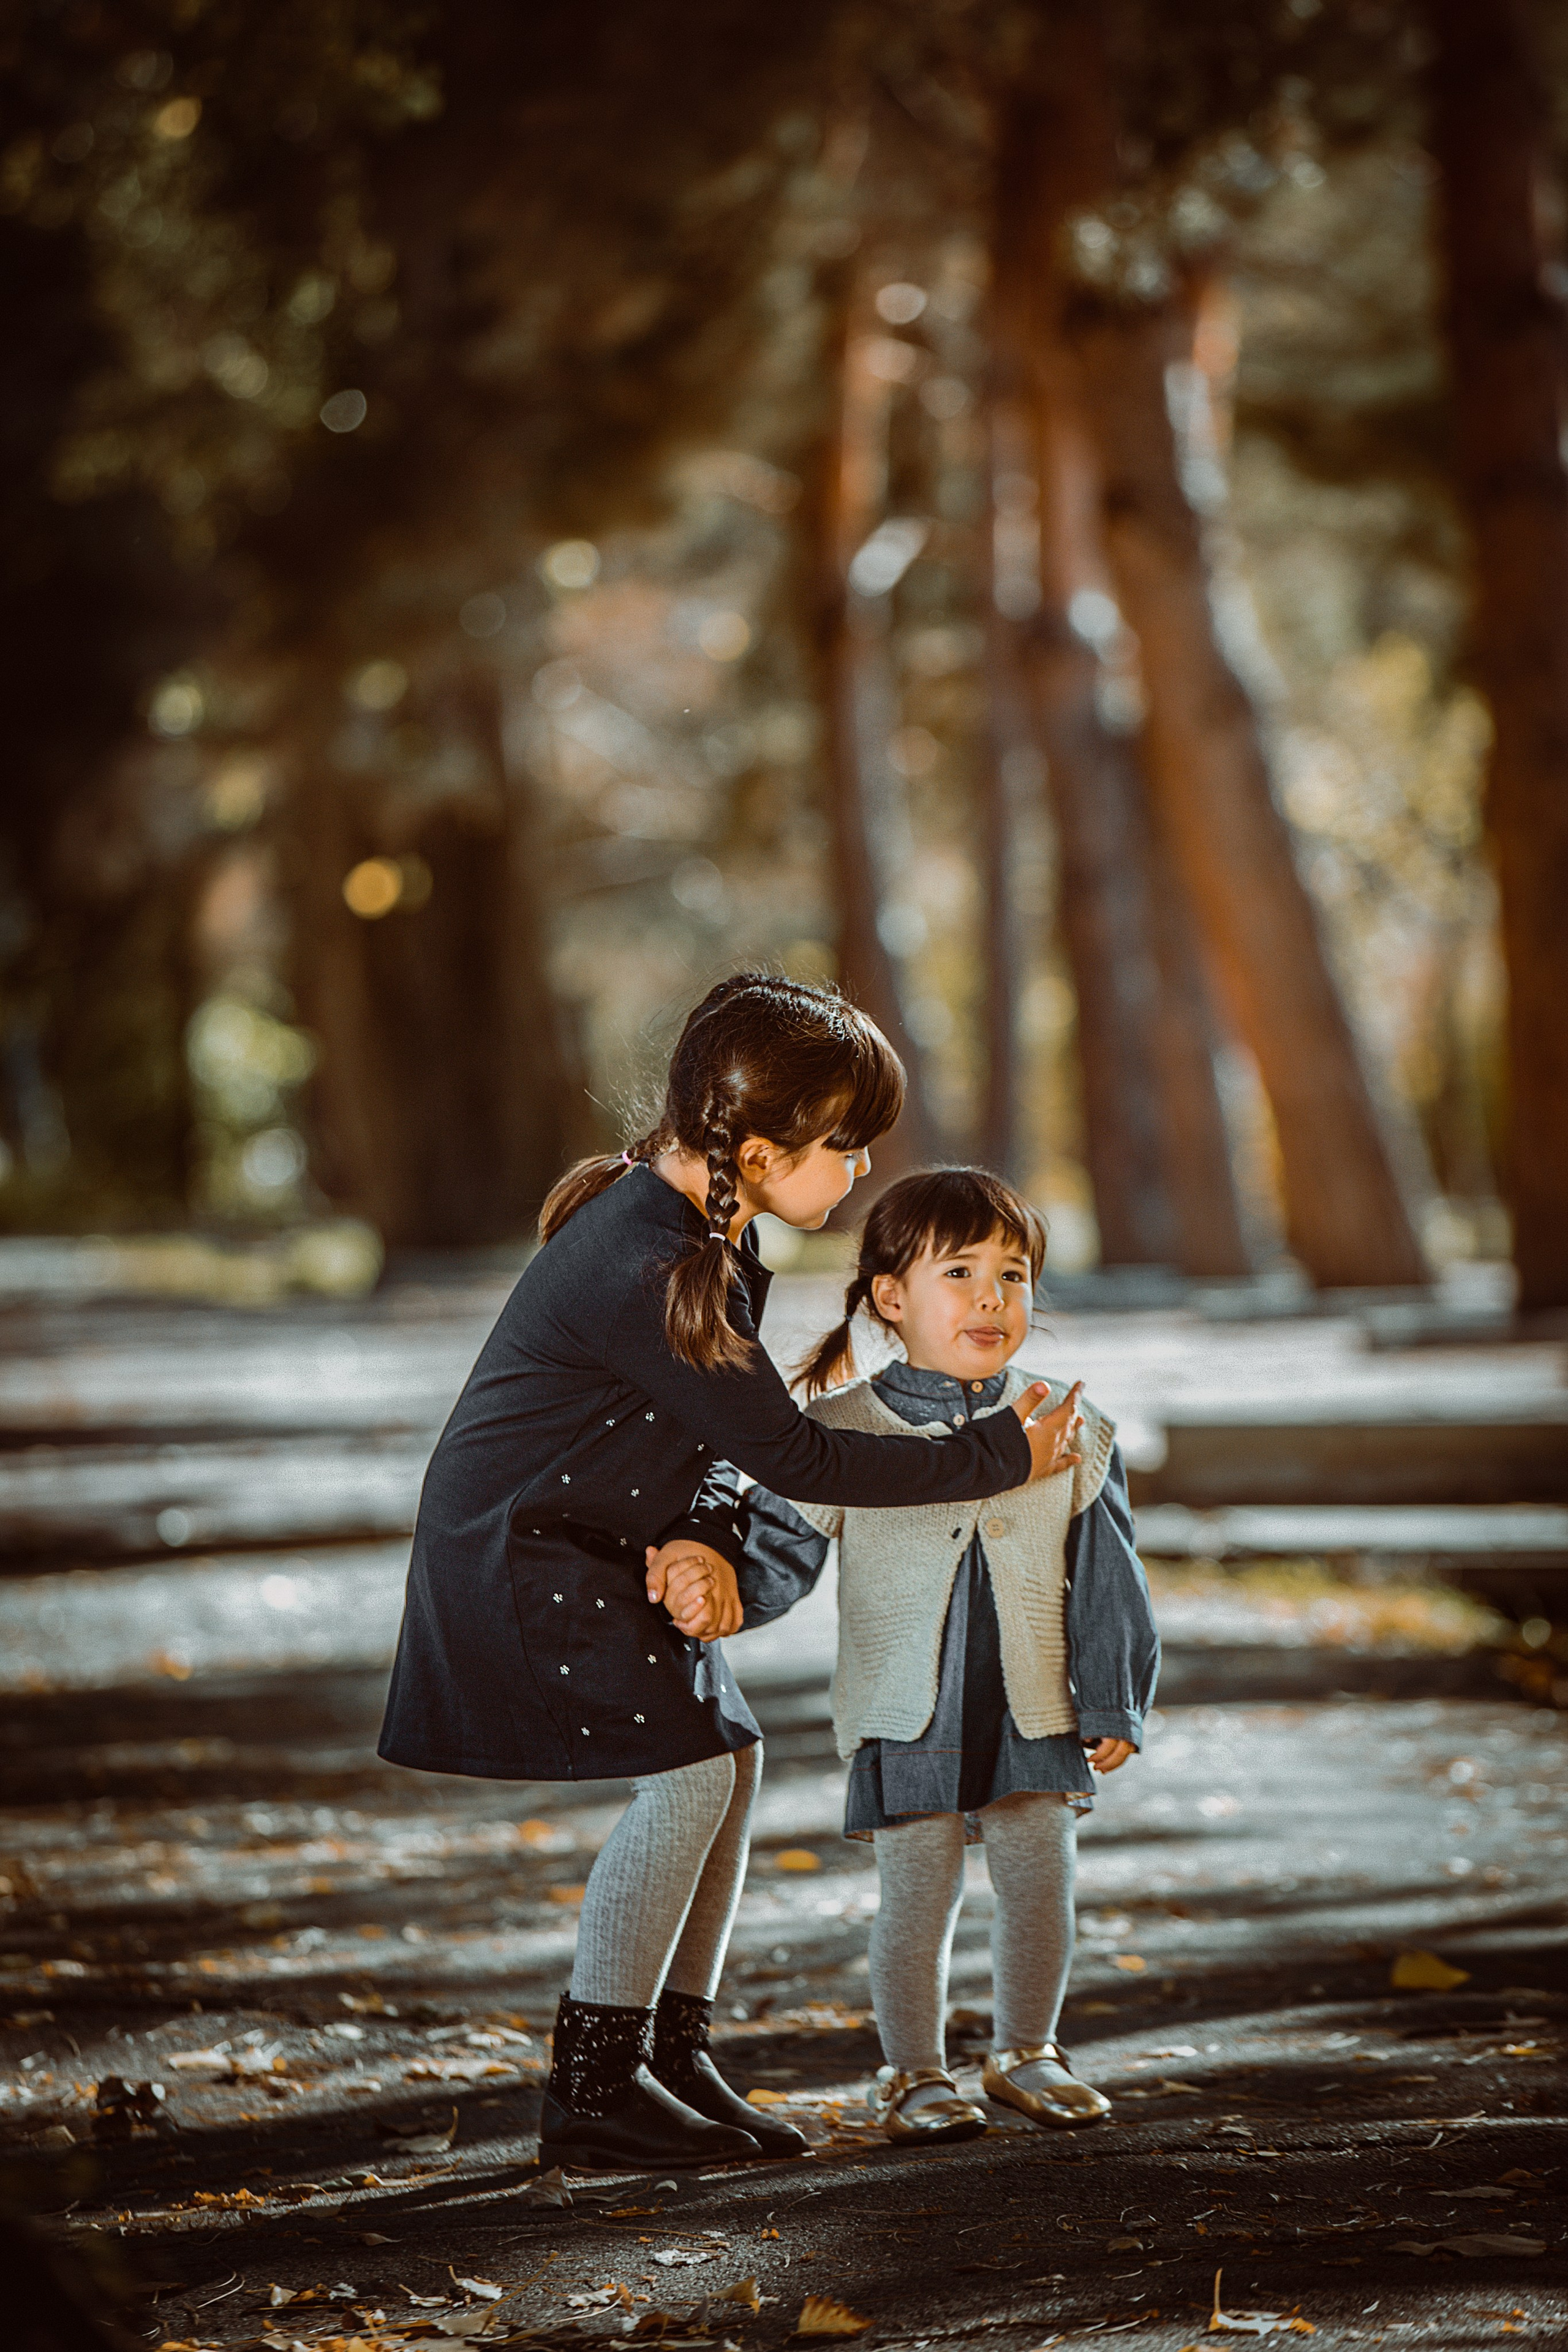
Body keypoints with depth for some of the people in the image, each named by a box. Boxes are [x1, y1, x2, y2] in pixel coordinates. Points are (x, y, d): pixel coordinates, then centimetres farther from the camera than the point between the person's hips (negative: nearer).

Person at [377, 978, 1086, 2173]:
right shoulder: (648, 1273, -29)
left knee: (732, 1756, 4)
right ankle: (594, 2087, -6)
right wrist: (999, 1459, -16)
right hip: (515, 1547, -9)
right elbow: (793, 1456, -23)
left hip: (602, 1543, 9)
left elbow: (722, 1432, 7)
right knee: (686, 1772, -15)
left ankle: (674, 2056, 12)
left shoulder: (711, 1226, 2)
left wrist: (705, 1538, -16)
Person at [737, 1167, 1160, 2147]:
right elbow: (777, 1552, -5)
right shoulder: (841, 1433, -6)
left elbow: (1106, 1580, 6)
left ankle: (1026, 2052, 28)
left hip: (1033, 1711, 3)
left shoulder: (1067, 1434, 2)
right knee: (921, 1895, -1)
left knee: (1042, 1884, 6)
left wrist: (1114, 1704, 5)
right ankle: (915, 2073, 17)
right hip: (905, 1717, -2)